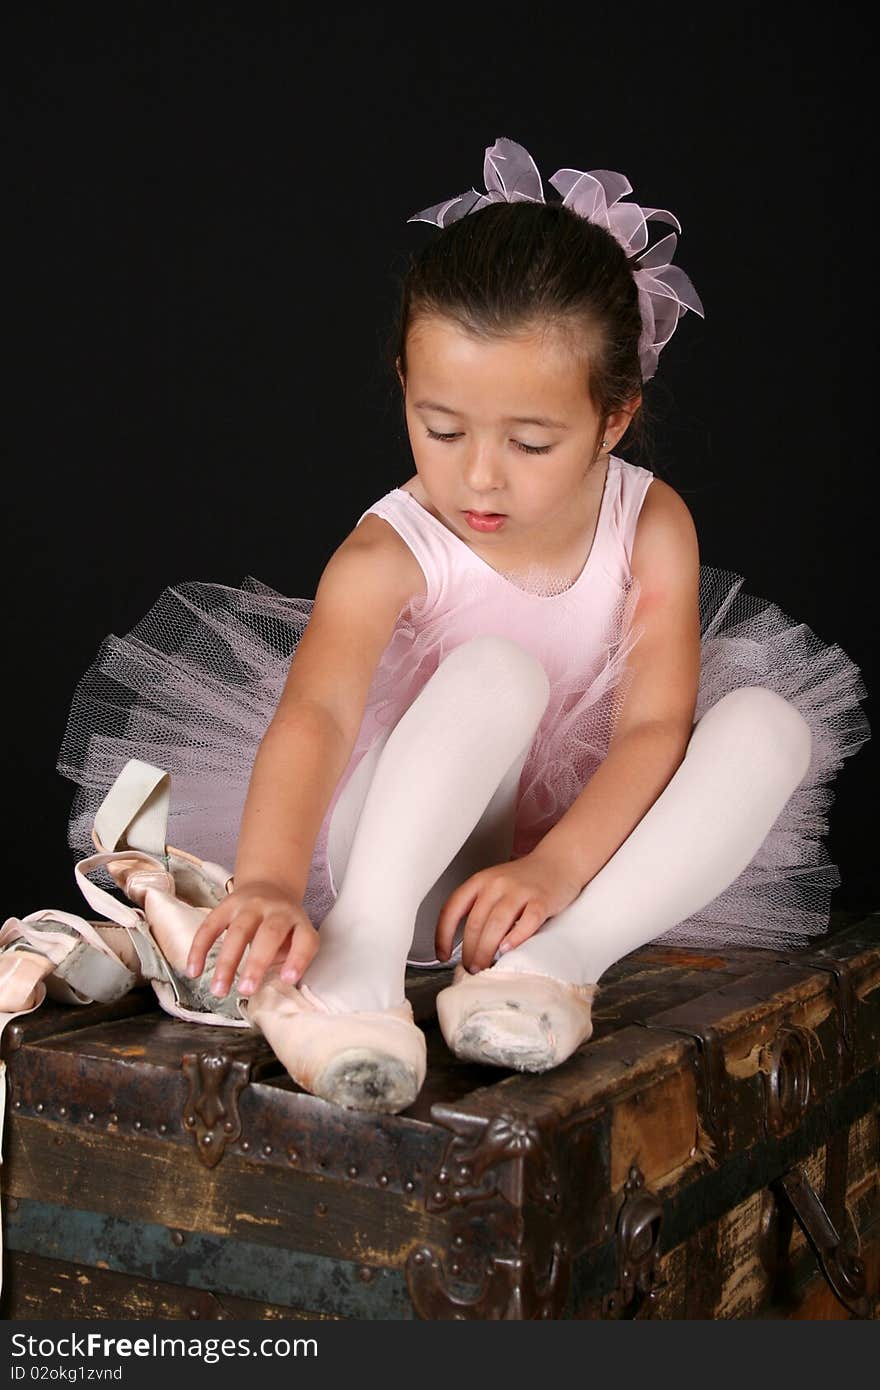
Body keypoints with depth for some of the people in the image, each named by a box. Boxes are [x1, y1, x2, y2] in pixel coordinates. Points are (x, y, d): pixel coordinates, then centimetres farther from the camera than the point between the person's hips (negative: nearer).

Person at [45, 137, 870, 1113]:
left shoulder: (652, 524, -8)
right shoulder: (391, 552, -18)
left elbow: (655, 724, -17)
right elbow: (312, 713, -36)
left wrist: (551, 869, -35)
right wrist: (268, 883, -56)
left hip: (590, 848, 4)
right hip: (410, 853, -3)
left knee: (773, 723, -22)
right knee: (498, 671, -32)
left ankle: (554, 961, -36)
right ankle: (358, 952, -44)